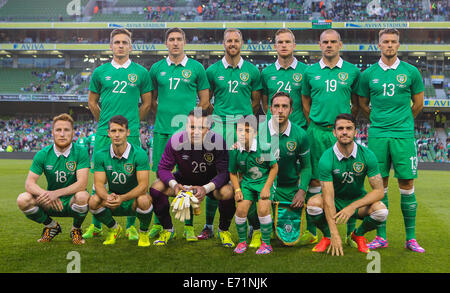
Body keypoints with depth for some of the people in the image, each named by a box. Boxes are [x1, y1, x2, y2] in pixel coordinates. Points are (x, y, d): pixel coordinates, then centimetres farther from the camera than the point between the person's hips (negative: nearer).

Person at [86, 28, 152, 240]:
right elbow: (92, 102, 17)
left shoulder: (140, 72, 5)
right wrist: (106, 122, 12)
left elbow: (147, 103, 11)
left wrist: (131, 123, 8)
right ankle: (96, 225, 17)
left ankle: (131, 226, 12)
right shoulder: (100, 72, 8)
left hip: (131, 134, -1)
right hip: (104, 134, 1)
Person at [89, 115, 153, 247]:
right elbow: (99, 184, -11)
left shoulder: (139, 154, -17)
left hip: (134, 198, -3)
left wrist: (123, 198, -39)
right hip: (113, 198, 3)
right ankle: (114, 228, 4)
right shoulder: (101, 155, -7)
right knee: (94, 201, -26)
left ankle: (144, 232, -3)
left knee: (144, 200, -36)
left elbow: (143, 185, -23)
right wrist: (108, 197, -35)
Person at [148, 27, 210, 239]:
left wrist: (188, 117, 3)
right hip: (162, 130, 2)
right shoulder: (157, 68, 10)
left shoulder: (196, 68, 4)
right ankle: (159, 223, 17)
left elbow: (205, 100, 9)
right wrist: (163, 116, 8)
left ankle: (189, 226, 8)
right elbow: (151, 99, 19)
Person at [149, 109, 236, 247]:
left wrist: (206, 188, -42)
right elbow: (163, 168, -15)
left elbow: (224, 172, -24)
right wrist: (174, 185, -36)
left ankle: (223, 230, -1)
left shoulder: (217, 141, -26)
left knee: (228, 192, -33)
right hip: (183, 180, 2)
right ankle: (167, 229, 2)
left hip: (210, 182, -2)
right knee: (156, 188, -22)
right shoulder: (175, 141, -22)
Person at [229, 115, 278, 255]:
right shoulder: (234, 151, -11)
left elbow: (274, 167, -6)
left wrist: (267, 188, -10)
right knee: (241, 209, -13)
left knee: (263, 210, -19)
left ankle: (266, 243, 2)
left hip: (265, 181, -2)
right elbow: (233, 173, 5)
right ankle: (242, 242, 11)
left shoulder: (264, 148, -19)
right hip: (246, 183, 3)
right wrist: (237, 190, -7)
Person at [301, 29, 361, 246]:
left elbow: (357, 103, 14)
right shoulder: (310, 72, 8)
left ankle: (351, 232, 9)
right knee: (315, 180, 3)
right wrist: (314, 124, 7)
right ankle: (311, 231, 12)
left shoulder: (352, 71, 7)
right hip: (317, 132, 1)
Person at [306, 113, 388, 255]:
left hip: (358, 200, 1)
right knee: (313, 203, -32)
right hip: (335, 200, -1)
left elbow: (379, 191, -16)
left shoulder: (367, 155, -17)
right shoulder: (326, 158, -22)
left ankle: (358, 234, 6)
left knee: (381, 211, -29)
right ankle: (327, 236, 0)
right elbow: (328, 198, -26)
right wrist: (335, 235, -33)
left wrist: (352, 207, -31)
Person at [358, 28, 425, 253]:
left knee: (407, 185, 0)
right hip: (377, 135, 1)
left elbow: (418, 103, 13)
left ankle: (410, 238, 9)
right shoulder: (369, 74, 6)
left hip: (403, 135, -1)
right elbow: (363, 104, 16)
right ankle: (381, 236, 13)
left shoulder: (411, 72, 4)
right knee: (380, 185, 4)